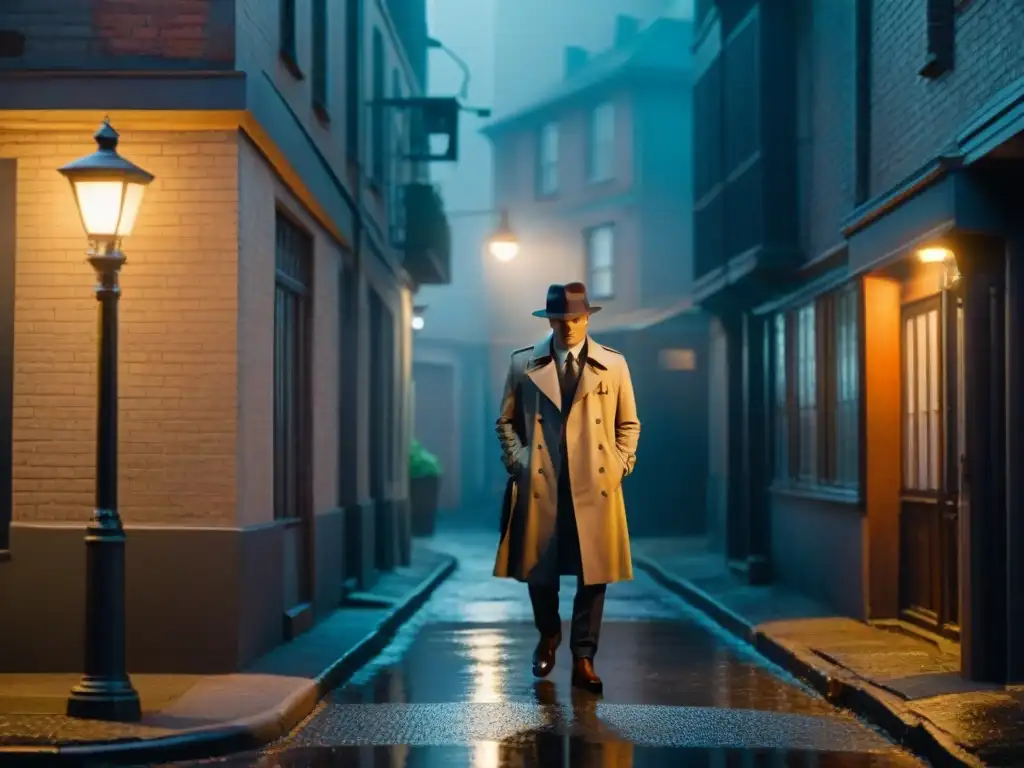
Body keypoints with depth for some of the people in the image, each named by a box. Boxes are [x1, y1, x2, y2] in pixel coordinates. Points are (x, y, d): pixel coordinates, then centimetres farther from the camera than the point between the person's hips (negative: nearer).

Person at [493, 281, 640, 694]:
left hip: (595, 486, 0)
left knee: (593, 573, -1)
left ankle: (583, 659, 9)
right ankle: (548, 636, 35)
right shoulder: (523, 364, 4)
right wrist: (517, 462, 0)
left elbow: (628, 424, 12)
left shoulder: (613, 364, 5)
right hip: (539, 485, 0)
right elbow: (506, 421, 11)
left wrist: (619, 465, 1)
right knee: (538, 569, 8)